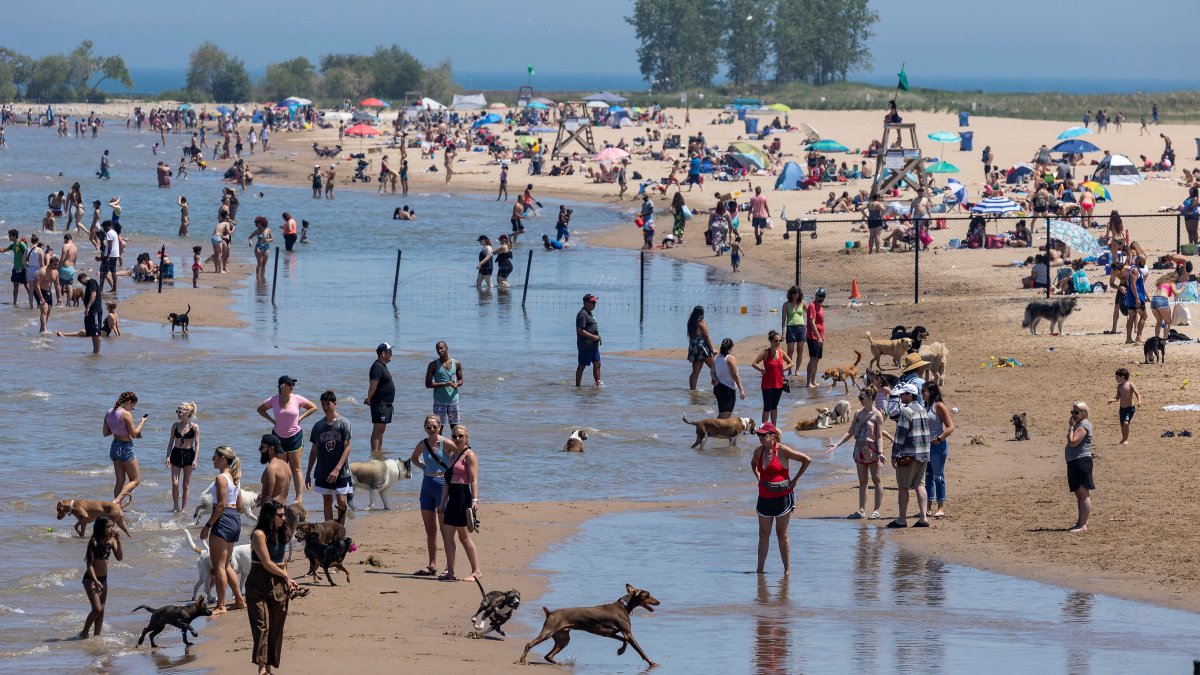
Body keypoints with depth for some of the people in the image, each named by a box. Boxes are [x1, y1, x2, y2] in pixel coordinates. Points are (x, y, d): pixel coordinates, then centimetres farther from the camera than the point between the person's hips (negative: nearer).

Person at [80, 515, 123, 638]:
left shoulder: (111, 540, -1)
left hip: (103, 578, 7)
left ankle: (97, 635, 18)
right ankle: (84, 632, 4)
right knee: (97, 609, -12)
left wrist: (118, 542, -16)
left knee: (101, 610, 9)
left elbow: (120, 557, -5)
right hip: (91, 579, -7)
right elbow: (89, 564, -20)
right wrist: (95, 581, -29)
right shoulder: (94, 542, -19)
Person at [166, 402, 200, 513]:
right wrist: (168, 457, -1)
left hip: (188, 454, -2)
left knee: (186, 484, 4)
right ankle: (175, 507, 12)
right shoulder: (175, 425, 2)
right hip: (176, 454, 2)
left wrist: (195, 460, -11)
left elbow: (197, 444, -6)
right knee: (175, 483, -3)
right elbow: (170, 442, 7)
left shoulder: (194, 427, -6)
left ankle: (184, 508, 12)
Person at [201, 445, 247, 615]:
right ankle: (239, 600, 21)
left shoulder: (221, 478, -14)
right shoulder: (235, 478, 13)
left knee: (219, 566, -5)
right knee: (226, 565, 18)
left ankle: (221, 606, -5)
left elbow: (221, 505, -19)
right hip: (235, 519, 10)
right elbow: (239, 504, 16)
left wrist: (208, 525, -17)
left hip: (223, 519, -10)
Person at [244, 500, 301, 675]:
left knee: (275, 627, 7)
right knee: (262, 624, -14)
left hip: (278, 585, 7)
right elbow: (267, 564, -14)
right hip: (259, 585, -7)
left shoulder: (280, 534, 12)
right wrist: (286, 576, -3)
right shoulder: (259, 534, -12)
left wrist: (288, 581, 2)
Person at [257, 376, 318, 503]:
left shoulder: (297, 399, -7)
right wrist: (271, 420, 0)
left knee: (295, 469, 2)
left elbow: (313, 407, 5)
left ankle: (298, 498, 4)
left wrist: (300, 418, -4)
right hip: (278, 436, 1)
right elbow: (260, 409, 13)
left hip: (295, 436, -1)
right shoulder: (273, 400, -4)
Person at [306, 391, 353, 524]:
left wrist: (337, 469, -18)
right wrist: (308, 473, 12)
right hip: (323, 473, 4)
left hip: (340, 472, -4)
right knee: (327, 502, 7)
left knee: (341, 502, -8)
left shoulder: (343, 423, -5)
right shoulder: (318, 426, 7)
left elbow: (347, 448, -9)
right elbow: (314, 451, 14)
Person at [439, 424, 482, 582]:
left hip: (463, 496, -9)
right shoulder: (454, 457, 19)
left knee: (464, 536, -7)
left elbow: (474, 479, -14)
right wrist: (442, 503, 20)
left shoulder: (469, 455, -6)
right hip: (452, 498, 9)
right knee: (447, 535, 5)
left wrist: (475, 499, -24)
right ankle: (450, 572, 9)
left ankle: (476, 571, -2)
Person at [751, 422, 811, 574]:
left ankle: (787, 569, 6)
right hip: (764, 497, 6)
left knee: (782, 534, -1)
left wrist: (795, 480, -9)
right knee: (763, 534, 7)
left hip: (782, 497, -6)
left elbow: (807, 460, -10)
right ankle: (760, 569, 11)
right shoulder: (759, 451, 5)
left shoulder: (782, 451, -13)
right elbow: (753, 463, 30)